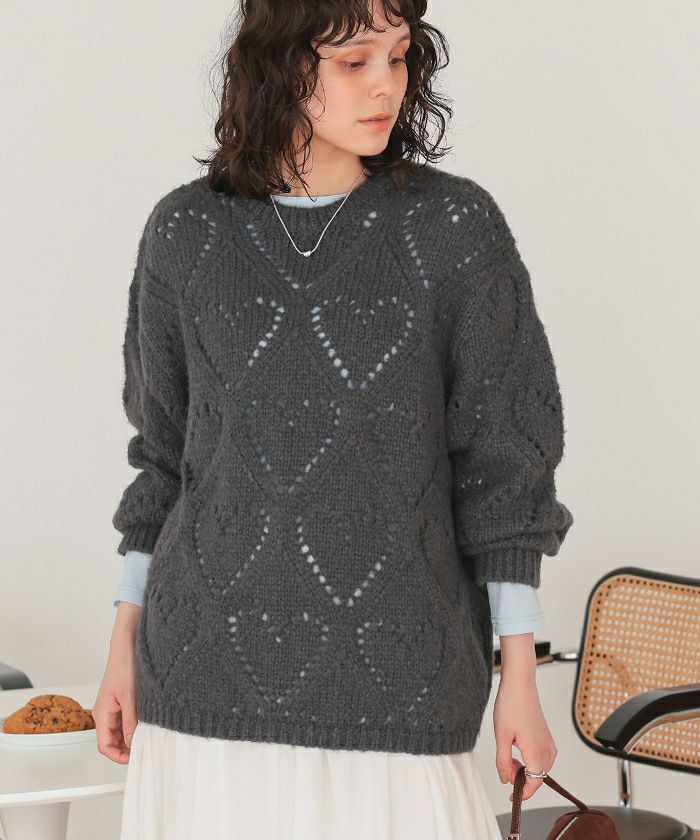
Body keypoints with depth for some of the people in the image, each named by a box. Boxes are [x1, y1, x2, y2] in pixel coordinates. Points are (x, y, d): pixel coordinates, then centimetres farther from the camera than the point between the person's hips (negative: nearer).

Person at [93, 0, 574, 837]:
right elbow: (167, 450, 11)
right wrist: (123, 647, 10)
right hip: (209, 669, 2)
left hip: (388, 671, -2)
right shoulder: (186, 233, 3)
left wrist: (519, 677, -3)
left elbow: (502, 461, -1)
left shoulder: (456, 226, -3)